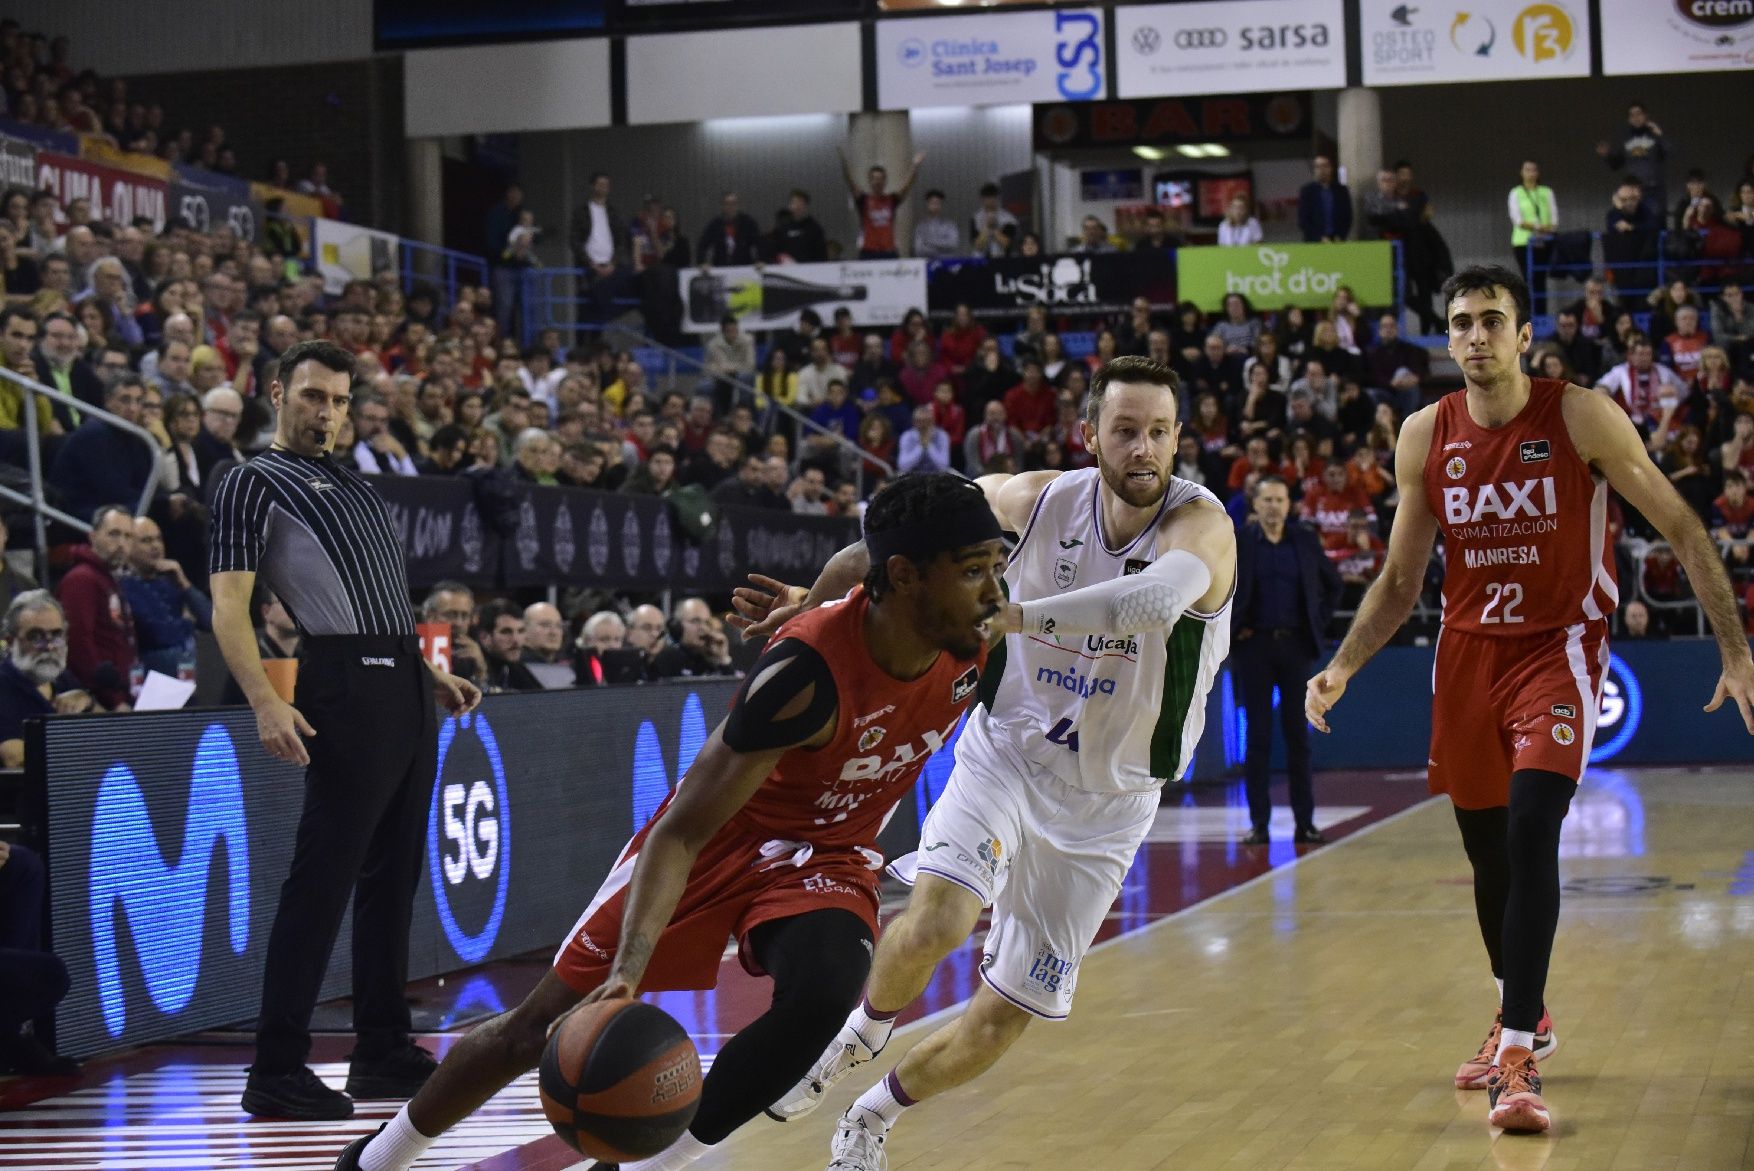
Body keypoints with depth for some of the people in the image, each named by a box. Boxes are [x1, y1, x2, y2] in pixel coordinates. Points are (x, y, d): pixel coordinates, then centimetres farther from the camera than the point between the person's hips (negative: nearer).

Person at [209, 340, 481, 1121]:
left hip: (408, 685, 8)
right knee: (321, 879, -10)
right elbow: (229, 606, -10)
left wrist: (434, 673, 21)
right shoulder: (253, 484, -1)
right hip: (347, 689, -8)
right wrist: (266, 702, -23)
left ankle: (383, 1054, 17)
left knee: (393, 879, 11)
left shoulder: (357, 487, 23)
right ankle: (277, 1071, -8)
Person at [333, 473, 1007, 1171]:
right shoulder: (807, 669, -35)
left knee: (822, 995, -30)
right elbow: (681, 832, -35)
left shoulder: (973, 645, -18)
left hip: (826, 856, 4)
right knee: (543, 1025, 3)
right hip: (722, 833, -4)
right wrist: (629, 971, -47)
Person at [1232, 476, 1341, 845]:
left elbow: (1332, 584, 17)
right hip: (1255, 646, -1)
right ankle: (1258, 823, 4)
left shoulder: (1306, 540, 6)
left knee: (1299, 735, 3)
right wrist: (1231, 628, 0)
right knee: (1258, 736, 0)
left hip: (1296, 645, 1)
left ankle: (1305, 822, 7)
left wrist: (1319, 623, 7)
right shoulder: (1236, 542, 0)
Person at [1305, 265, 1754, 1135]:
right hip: (1469, 648, 4)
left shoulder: (1582, 418, -12)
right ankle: (1524, 1019, 37)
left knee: (1531, 828, -22)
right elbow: (1401, 581, 9)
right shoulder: (1425, 437, -1)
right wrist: (1343, 666, -5)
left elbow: (1681, 529, -7)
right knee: (1486, 851, 12)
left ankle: (1517, 1058, -21)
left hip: (1559, 645, -4)